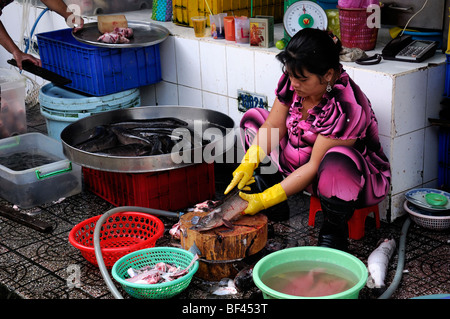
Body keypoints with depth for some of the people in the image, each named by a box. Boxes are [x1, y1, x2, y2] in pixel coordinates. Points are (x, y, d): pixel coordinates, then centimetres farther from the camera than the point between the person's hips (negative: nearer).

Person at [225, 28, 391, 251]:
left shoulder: (345, 106, -33)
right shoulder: (292, 80, -13)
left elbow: (315, 166, -30)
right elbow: (273, 126, -6)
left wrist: (267, 199, -29)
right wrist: (248, 164, -21)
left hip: (355, 176, -7)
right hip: (301, 165, 7)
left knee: (336, 161, -44)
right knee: (253, 117, 5)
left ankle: (334, 231, -15)